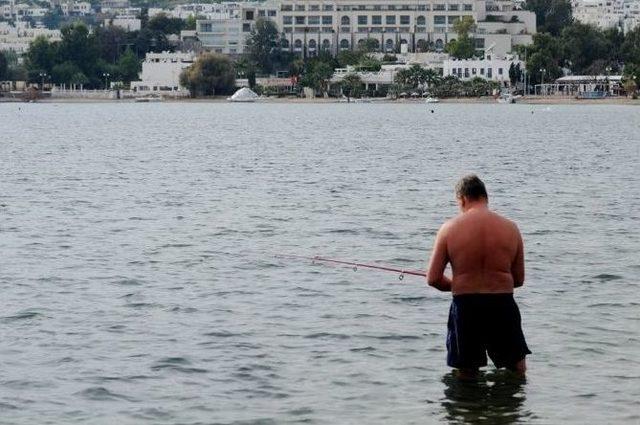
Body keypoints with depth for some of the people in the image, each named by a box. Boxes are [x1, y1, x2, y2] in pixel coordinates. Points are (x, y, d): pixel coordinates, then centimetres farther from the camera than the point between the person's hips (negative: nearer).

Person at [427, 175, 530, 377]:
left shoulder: (449, 228, -4)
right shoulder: (510, 228, 1)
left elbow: (433, 279, -4)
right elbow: (519, 279, 6)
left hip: (465, 307, -1)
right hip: (503, 305, 1)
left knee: (466, 375, 12)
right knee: (518, 371, 18)